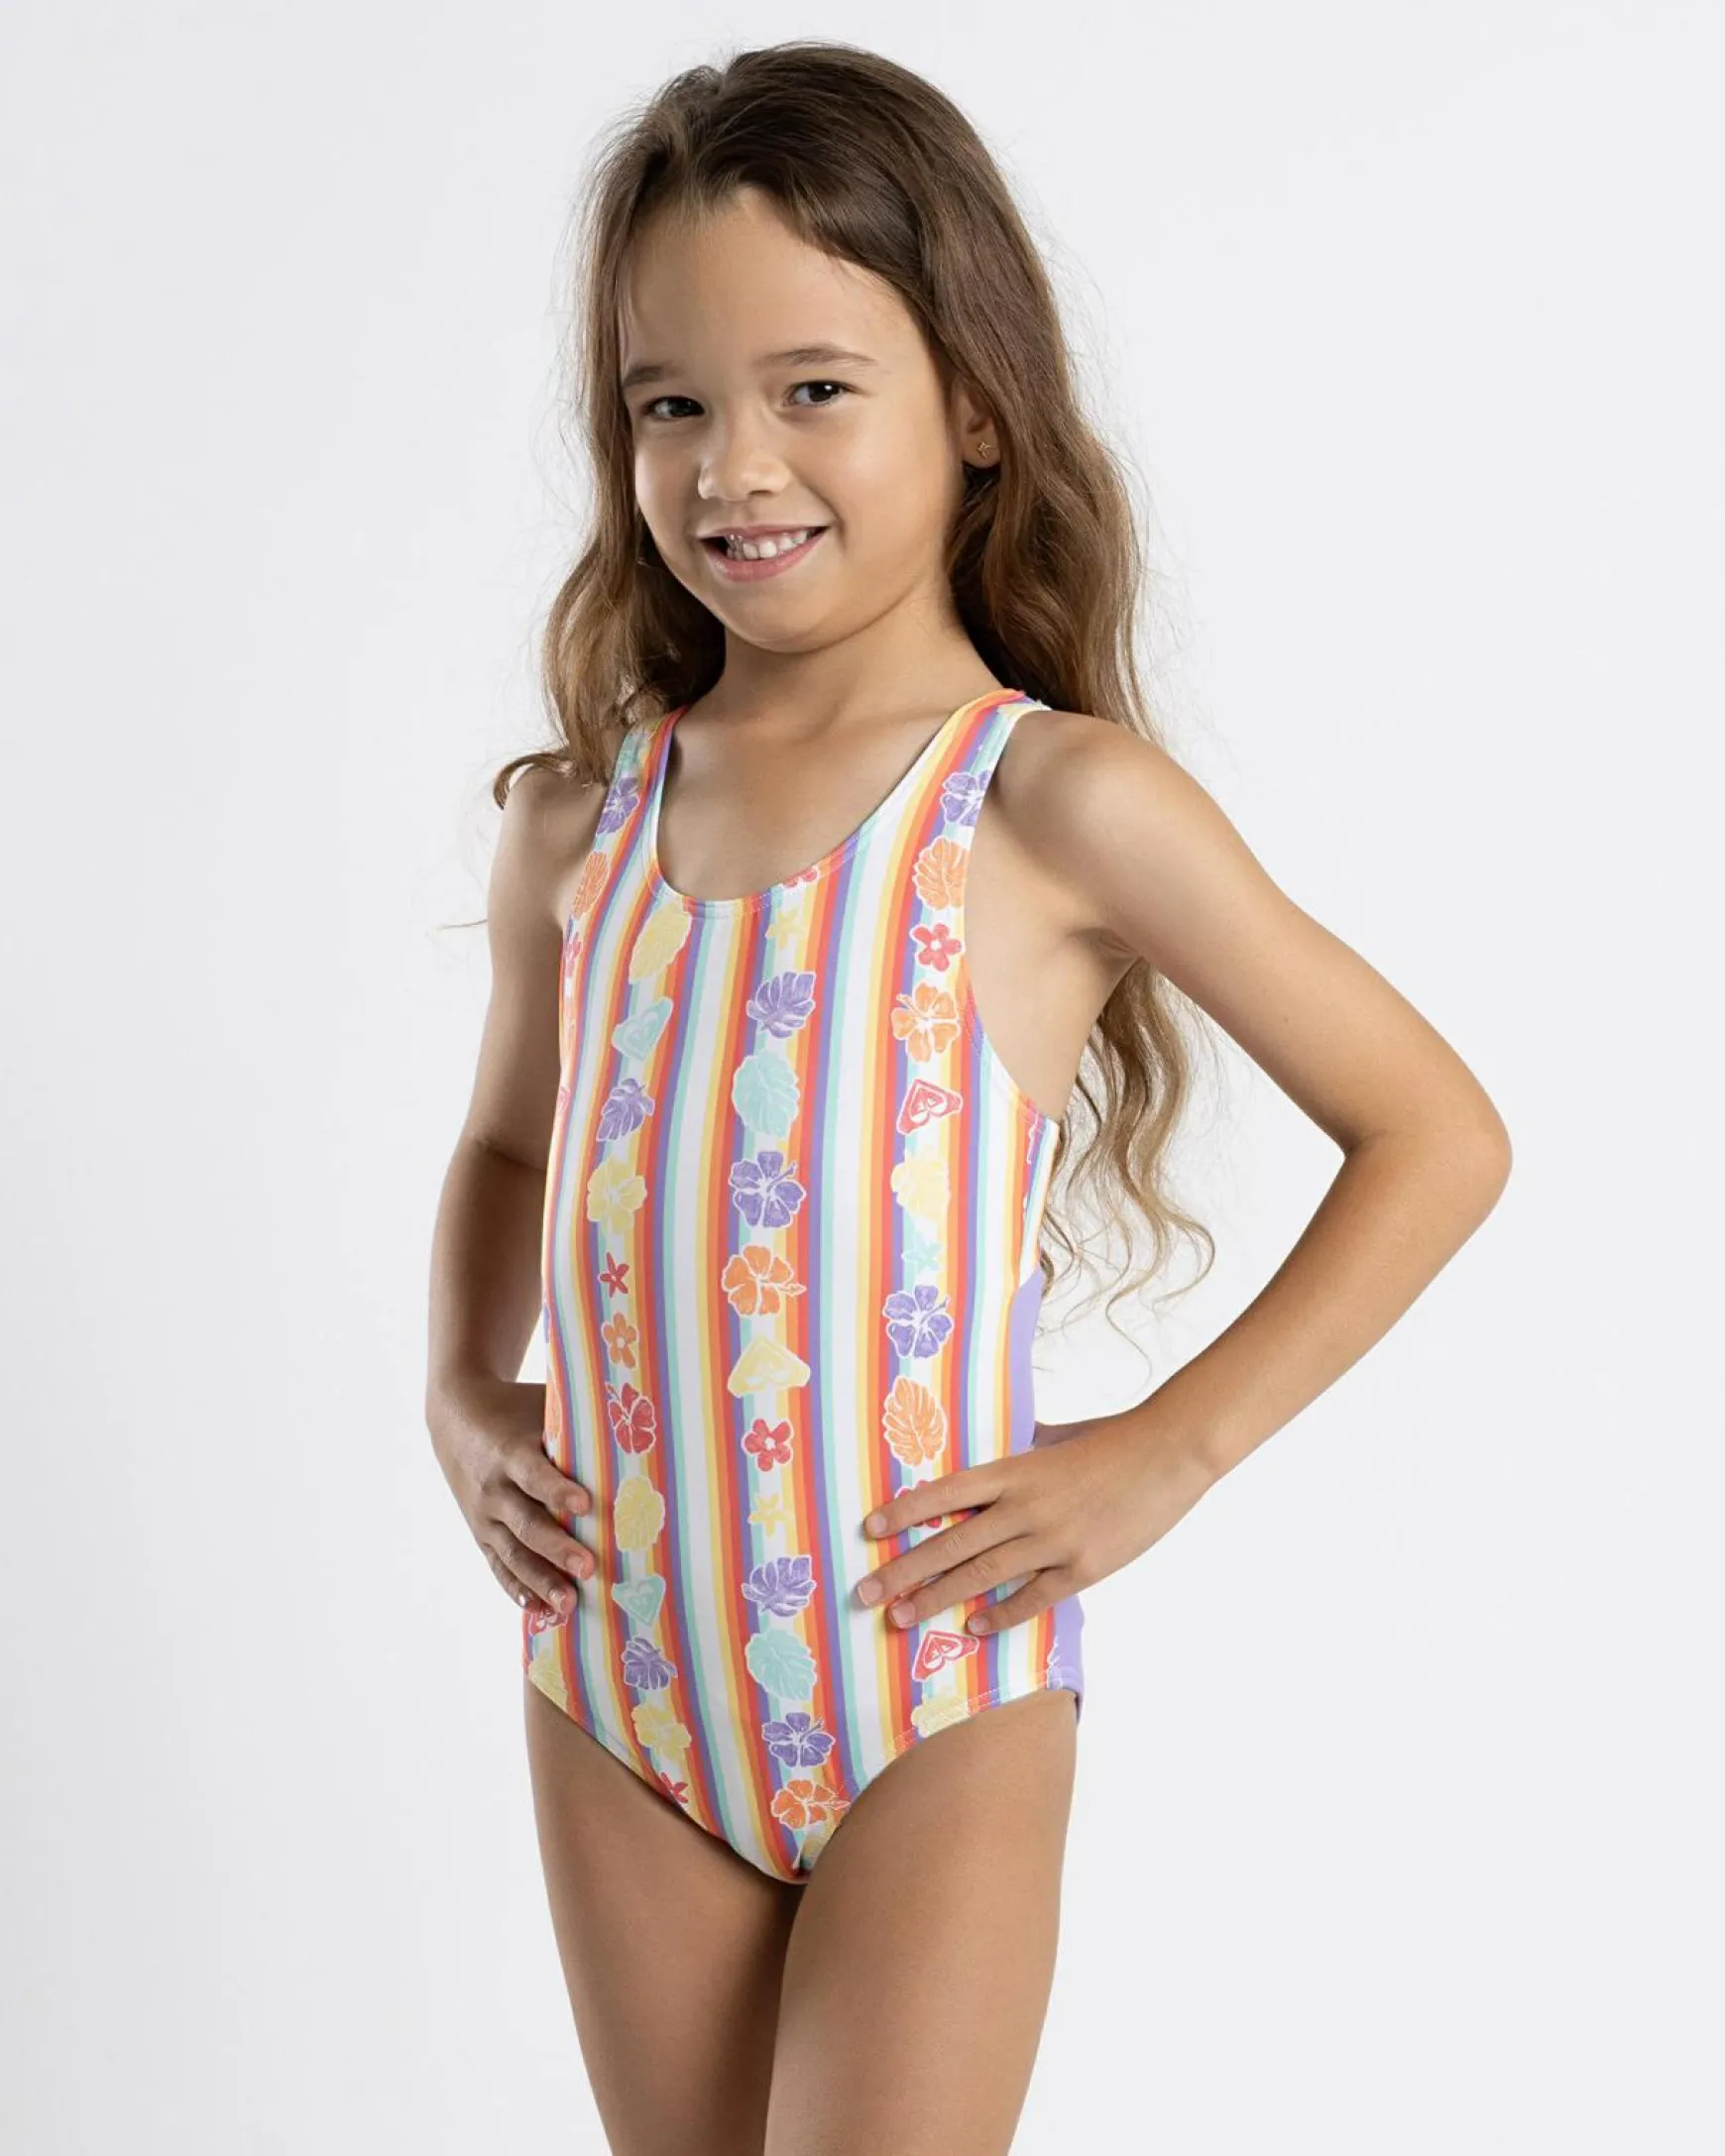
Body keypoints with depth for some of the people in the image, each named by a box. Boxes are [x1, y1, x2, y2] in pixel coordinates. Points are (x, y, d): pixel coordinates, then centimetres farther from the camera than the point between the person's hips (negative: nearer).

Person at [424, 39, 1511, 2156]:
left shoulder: (1054, 800, -10)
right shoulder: (580, 820, 4)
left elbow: (1438, 1134, -6)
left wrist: (1165, 1449, -10)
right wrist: (460, 1389, 5)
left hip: (933, 1691, -4)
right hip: (617, 1685, 5)